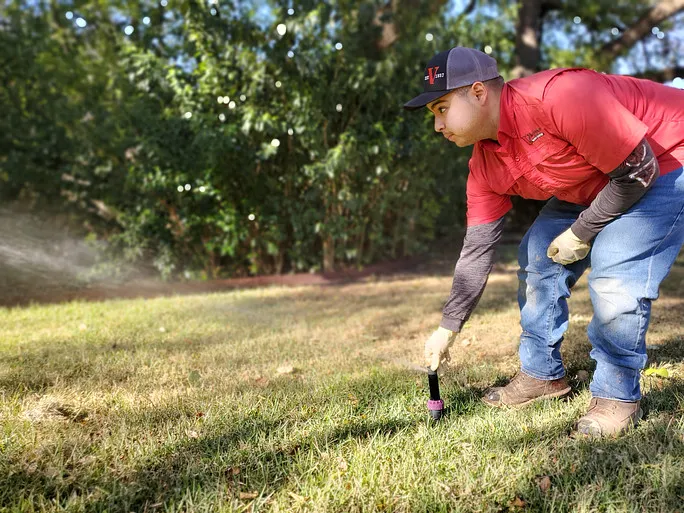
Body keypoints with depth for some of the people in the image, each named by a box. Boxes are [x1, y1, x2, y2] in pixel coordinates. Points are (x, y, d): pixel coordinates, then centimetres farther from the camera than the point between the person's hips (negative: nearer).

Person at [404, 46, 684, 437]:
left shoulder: (557, 97, -35)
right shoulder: (486, 165, -9)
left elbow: (638, 169, -28)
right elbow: (478, 248, -4)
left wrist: (581, 233, -19)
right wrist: (448, 328, -3)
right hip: (595, 182, 8)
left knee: (615, 272, -23)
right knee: (537, 257, 3)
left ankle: (618, 396, -2)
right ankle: (543, 375, 18)